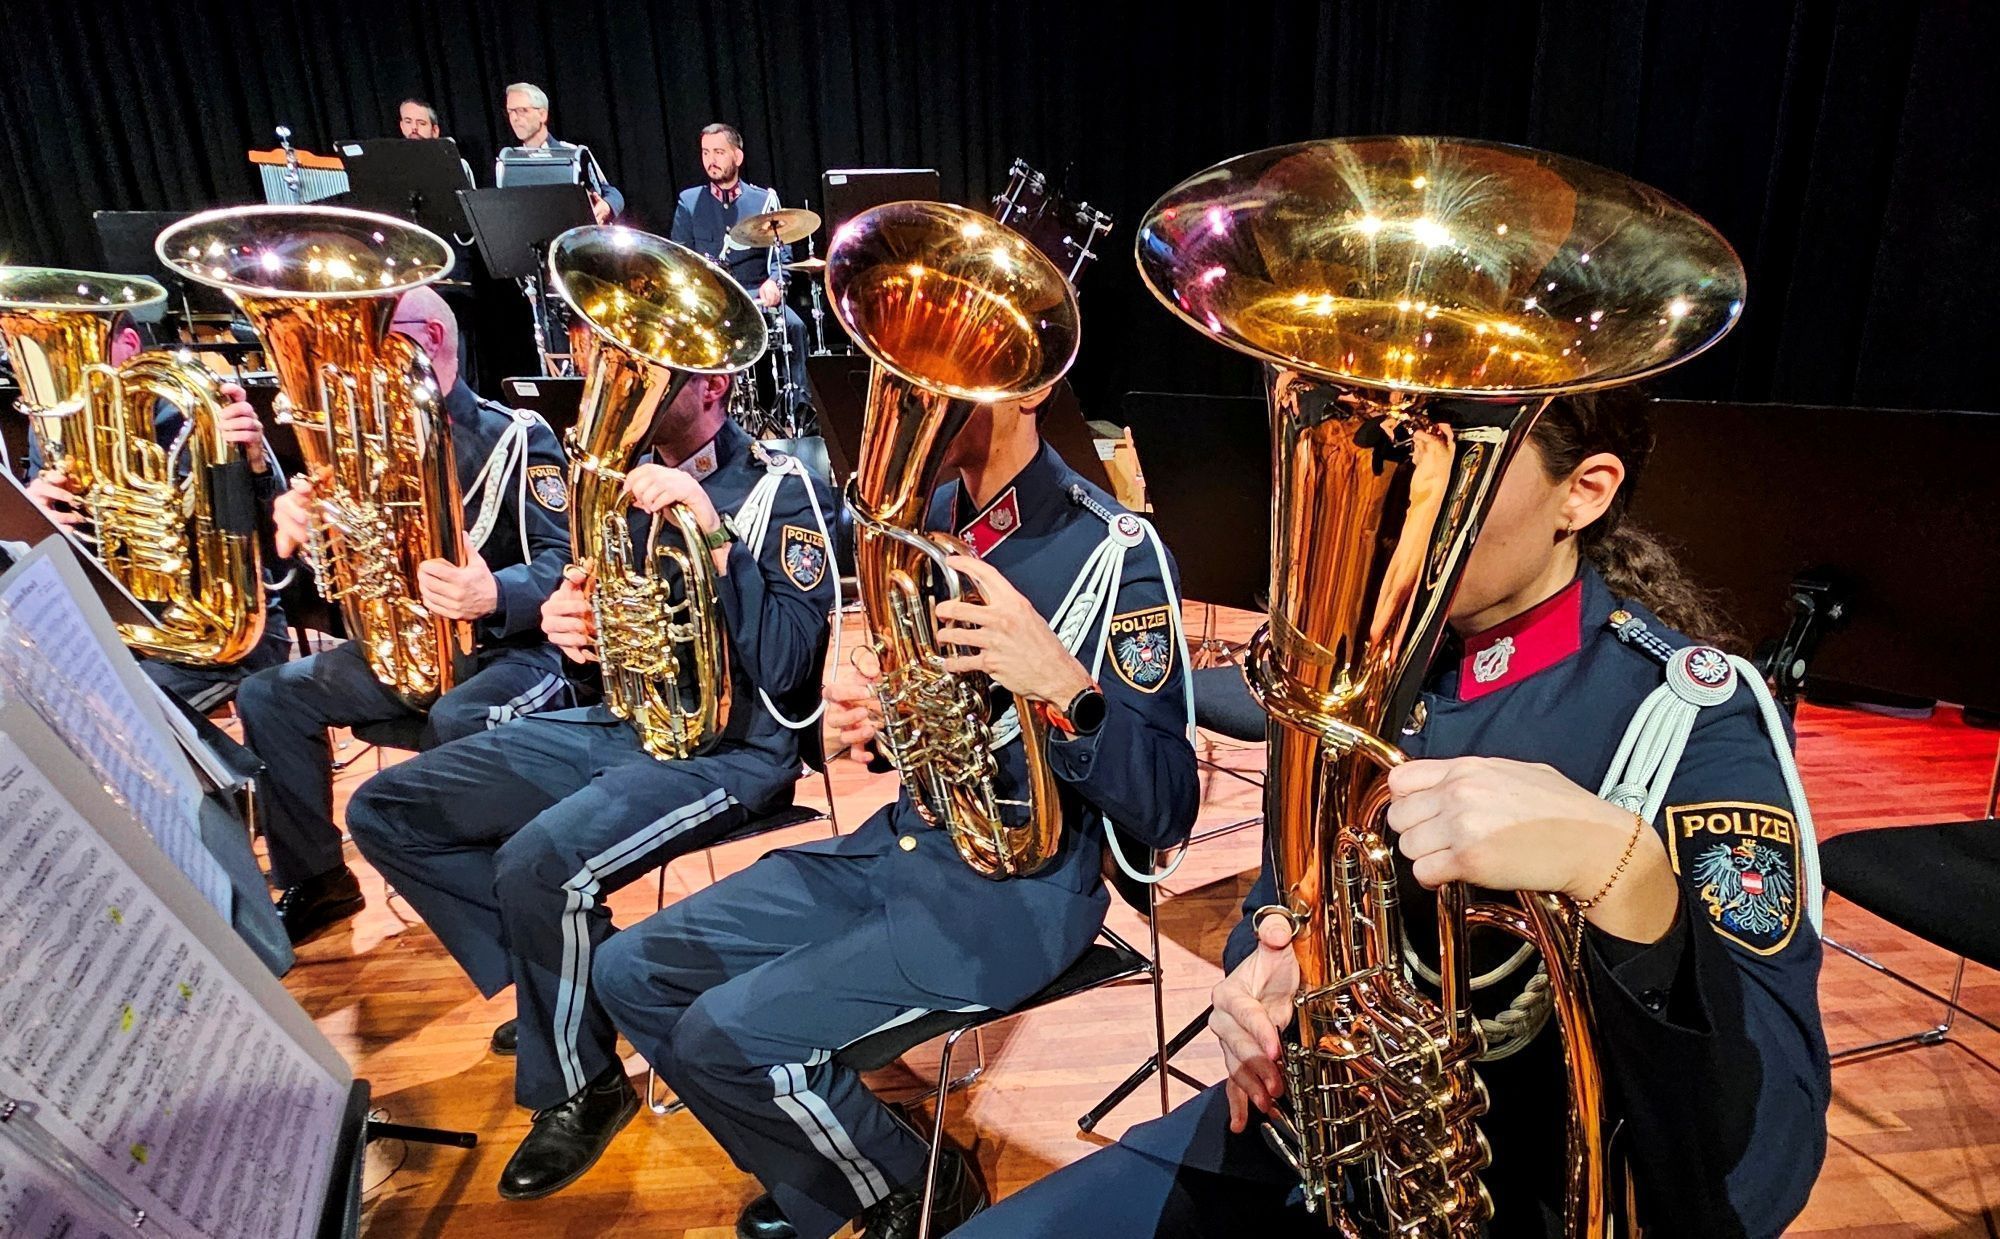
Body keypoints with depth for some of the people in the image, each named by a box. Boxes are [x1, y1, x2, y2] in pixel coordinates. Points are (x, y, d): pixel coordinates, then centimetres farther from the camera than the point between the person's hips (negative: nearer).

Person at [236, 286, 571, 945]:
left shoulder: (515, 437, -9)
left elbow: (560, 563, -18)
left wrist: (496, 595, -38)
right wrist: (297, 523, -12)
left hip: (510, 647, -7)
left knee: (453, 725, -35)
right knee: (267, 697, -5)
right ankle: (316, 882, 8)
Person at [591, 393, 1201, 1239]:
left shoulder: (1114, 549, -16)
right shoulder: (921, 513, 4)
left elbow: (1167, 814, -19)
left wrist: (1065, 686, -35)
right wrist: (862, 708, -6)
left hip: (1021, 883, -7)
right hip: (898, 840, 7)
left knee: (729, 1035, -18)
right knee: (632, 973, 4)